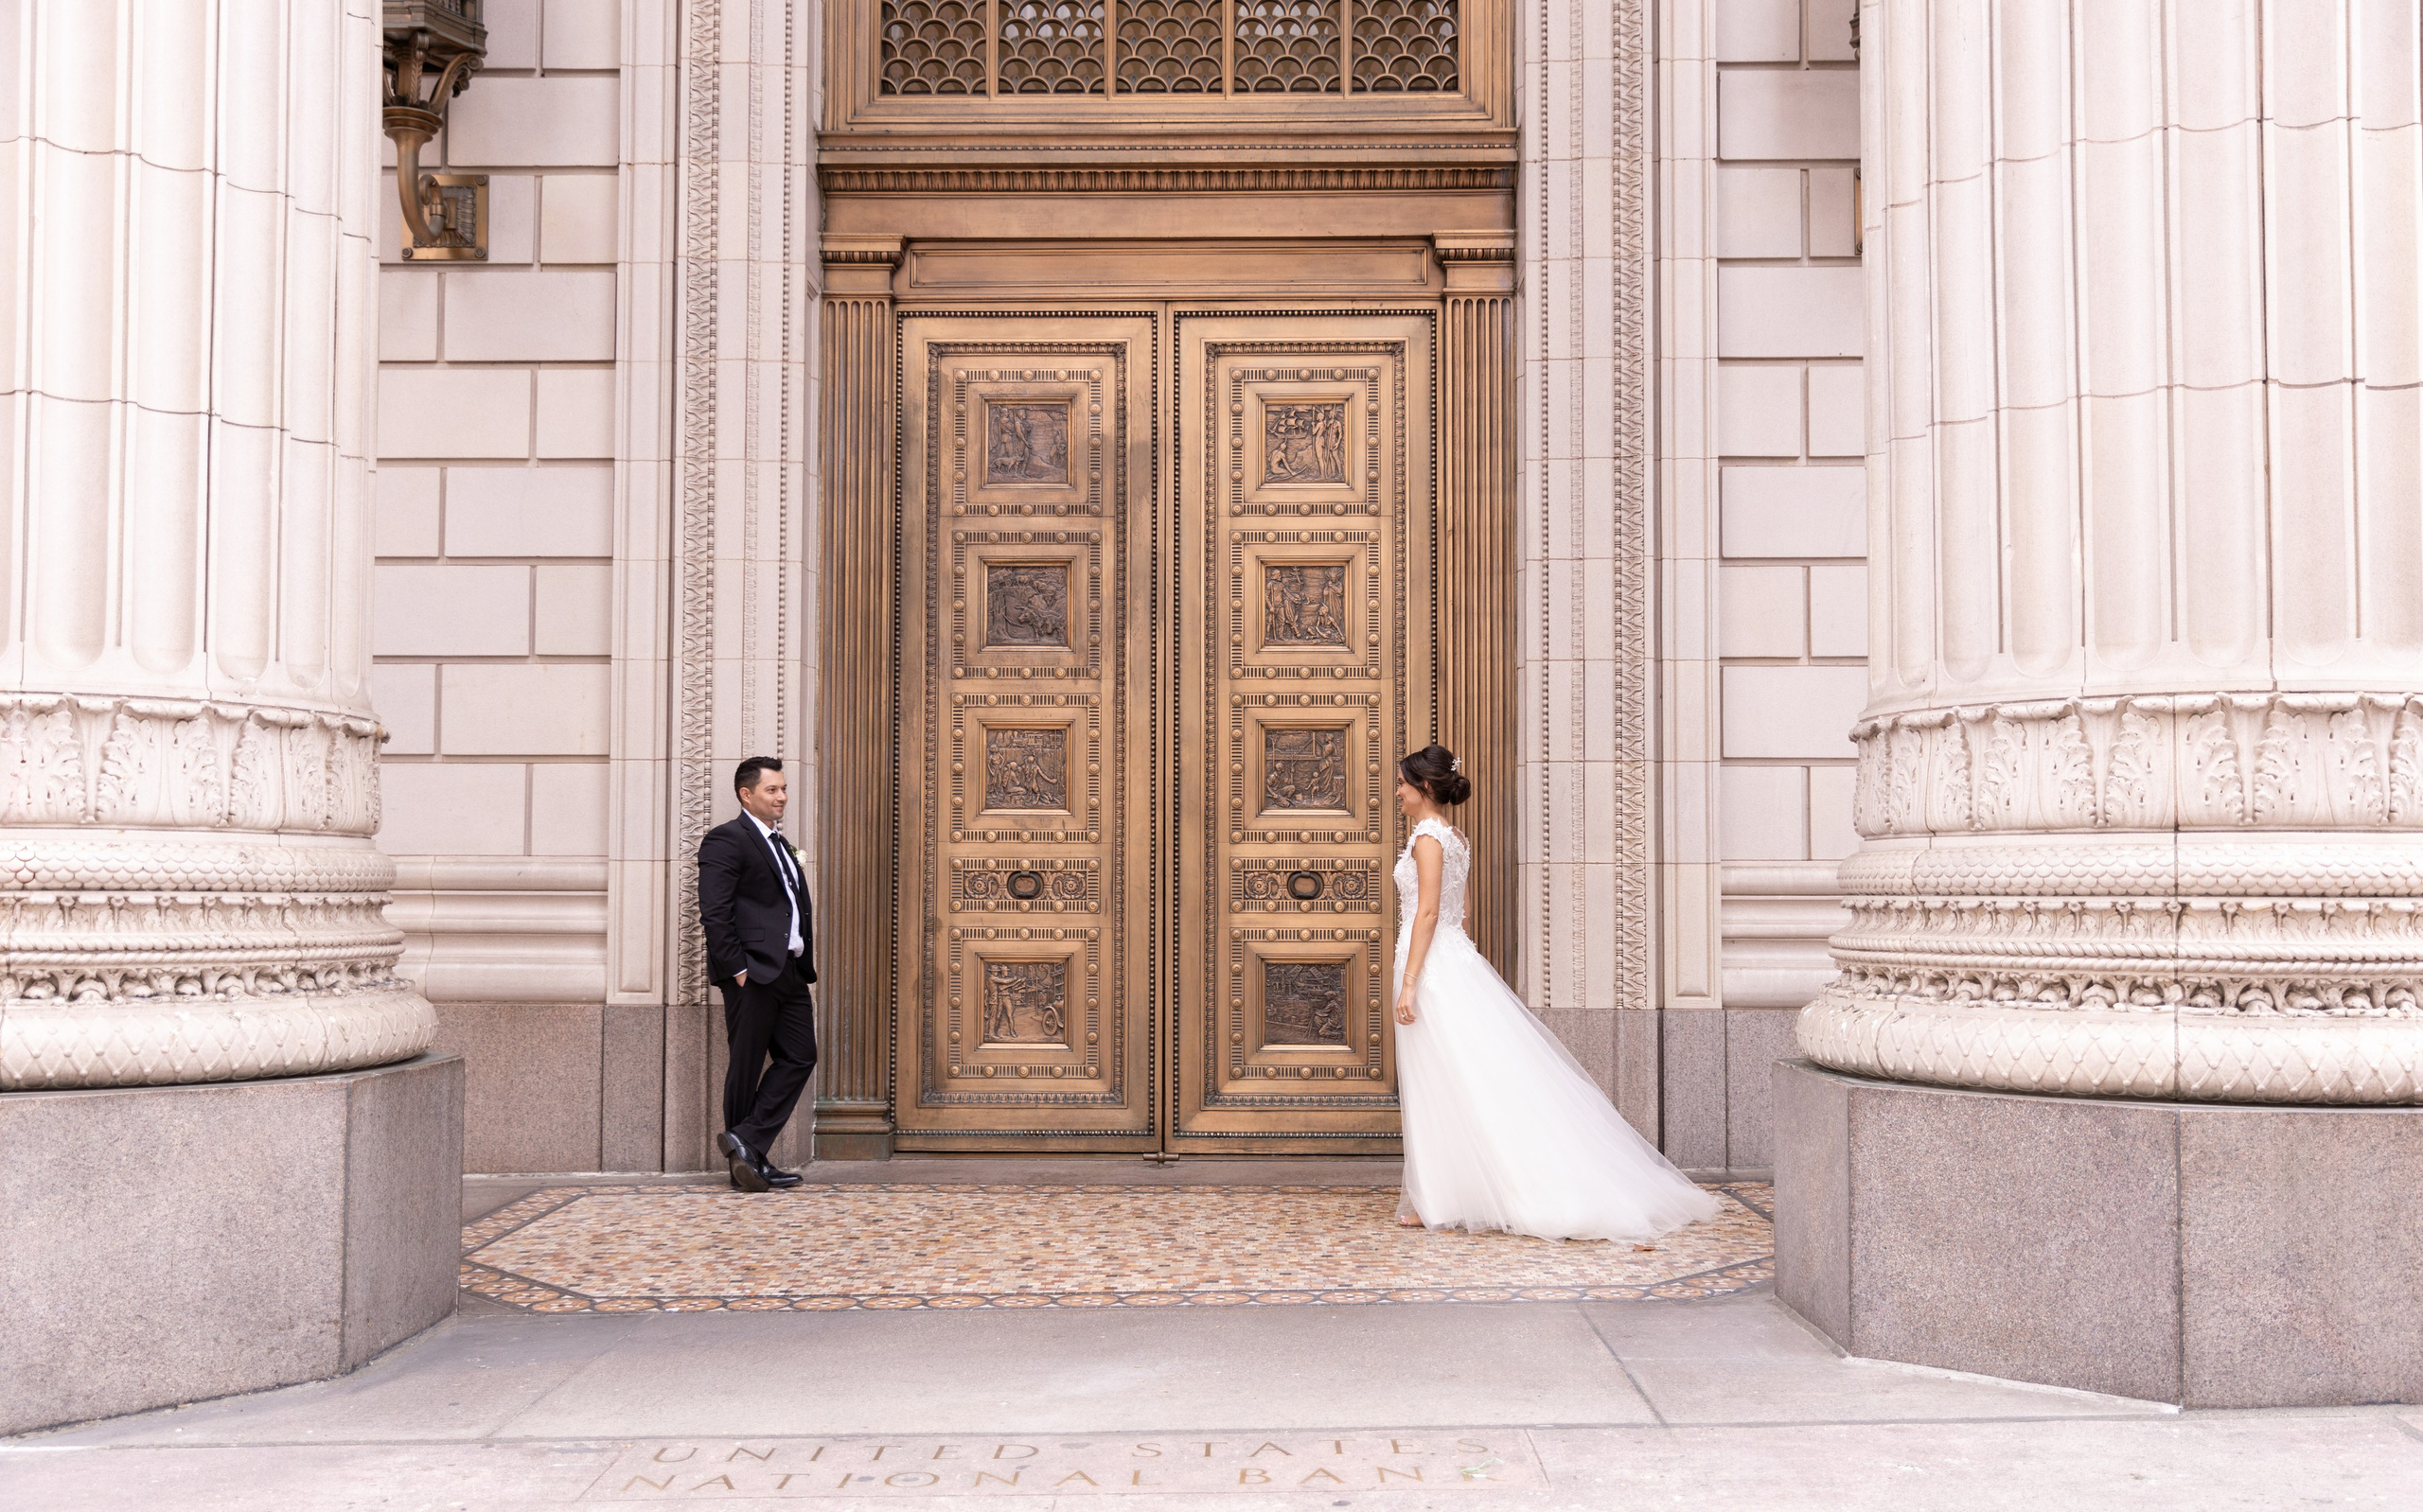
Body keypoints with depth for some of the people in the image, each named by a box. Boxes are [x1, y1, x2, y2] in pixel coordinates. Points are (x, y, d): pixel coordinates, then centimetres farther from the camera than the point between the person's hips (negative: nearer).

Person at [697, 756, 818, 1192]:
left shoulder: (780, 845, 22)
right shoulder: (726, 840, -6)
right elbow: (714, 912, -14)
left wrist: (805, 966, 15)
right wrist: (736, 969, -18)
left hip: (789, 972, 9)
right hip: (753, 973, -9)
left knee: (800, 1057, 3)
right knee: (747, 1067, -1)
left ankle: (747, 1142, 5)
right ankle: (746, 1161, 6)